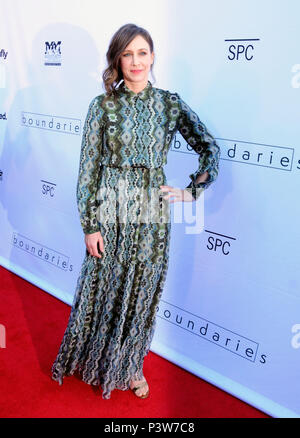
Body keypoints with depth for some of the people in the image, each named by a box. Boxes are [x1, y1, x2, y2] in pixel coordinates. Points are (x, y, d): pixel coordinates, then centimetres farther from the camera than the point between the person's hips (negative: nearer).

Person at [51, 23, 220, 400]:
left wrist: (193, 190, -2)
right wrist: (90, 225, -7)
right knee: (102, 289, 12)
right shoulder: (102, 105, -4)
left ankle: (130, 365, 37)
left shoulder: (170, 104, 0)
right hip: (110, 213, -1)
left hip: (152, 214, 1)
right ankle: (93, 359, 40)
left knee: (142, 293, 13)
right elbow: (88, 169, -5)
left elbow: (209, 148, 6)